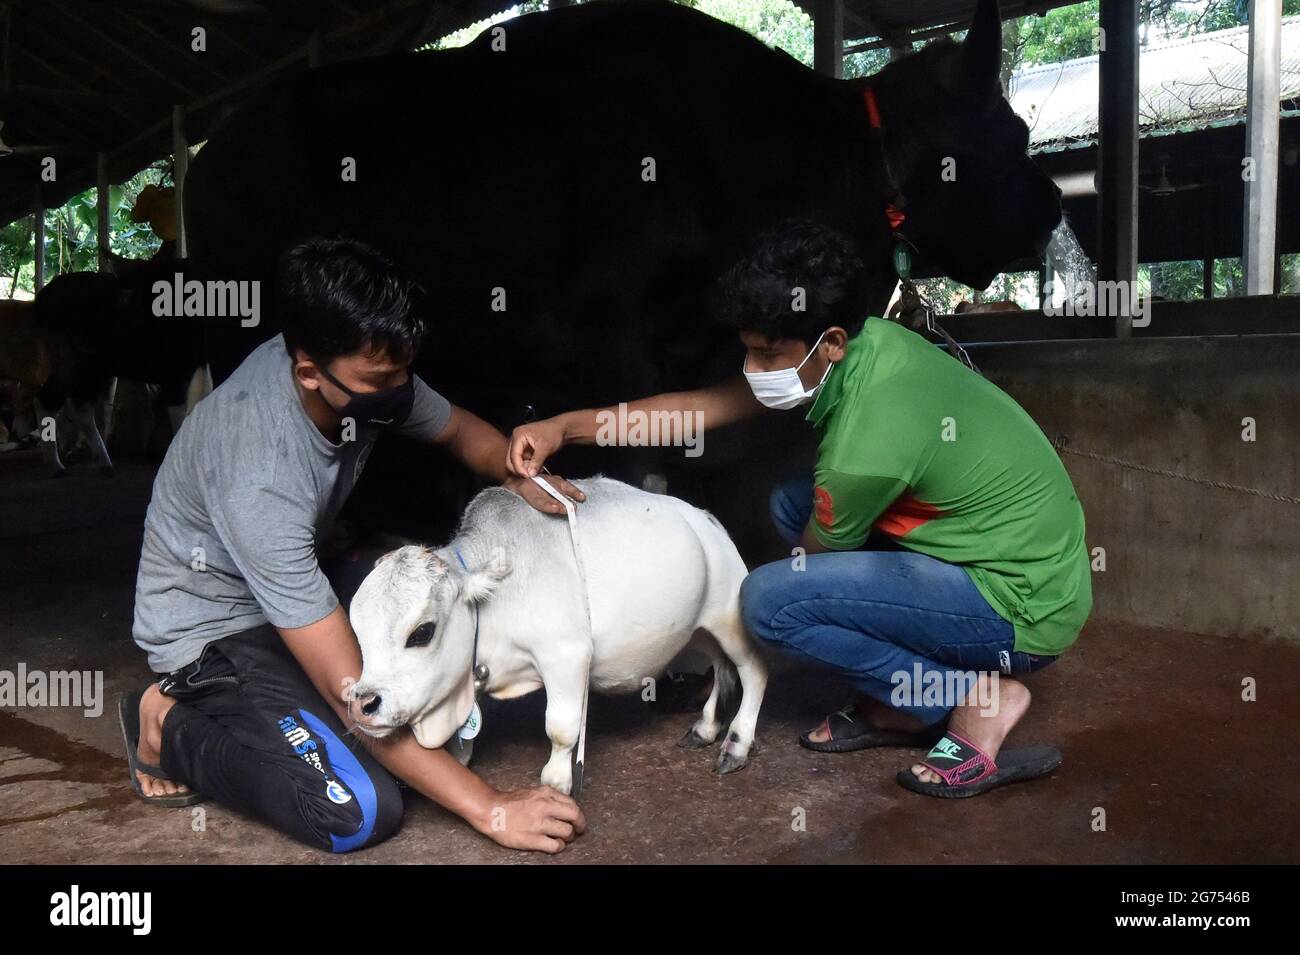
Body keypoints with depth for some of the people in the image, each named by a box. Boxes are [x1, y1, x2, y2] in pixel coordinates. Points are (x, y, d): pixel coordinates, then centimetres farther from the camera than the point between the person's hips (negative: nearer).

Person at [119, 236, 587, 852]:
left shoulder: (365, 371, -17)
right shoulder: (259, 482, -38)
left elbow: (461, 430, 5)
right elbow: (353, 694, -35)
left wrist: (519, 479, -17)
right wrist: (490, 810, -32)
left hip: (289, 589, 8)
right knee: (362, 813, -23)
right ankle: (172, 728, -1)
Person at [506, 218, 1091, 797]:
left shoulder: (867, 438, -29)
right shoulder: (867, 342, -5)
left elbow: (811, 562, -10)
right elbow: (709, 405, 1)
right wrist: (565, 427, -3)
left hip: (1023, 608, -9)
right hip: (1026, 559, 9)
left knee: (769, 601, -20)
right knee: (793, 502, 10)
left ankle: (976, 698, -4)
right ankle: (894, 706, 11)